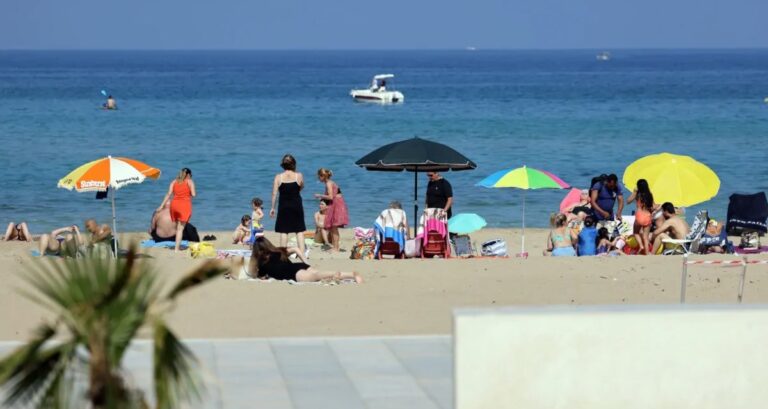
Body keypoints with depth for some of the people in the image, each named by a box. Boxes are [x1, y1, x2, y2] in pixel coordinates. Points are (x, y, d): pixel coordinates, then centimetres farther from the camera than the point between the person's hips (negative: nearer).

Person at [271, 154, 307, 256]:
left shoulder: (278, 177, -5)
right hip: (296, 205, 0)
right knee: (299, 230, 6)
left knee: (283, 231, 5)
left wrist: (272, 208, 0)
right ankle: (302, 252, 0)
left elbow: (274, 193, -5)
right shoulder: (299, 176, -4)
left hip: (283, 206, 0)